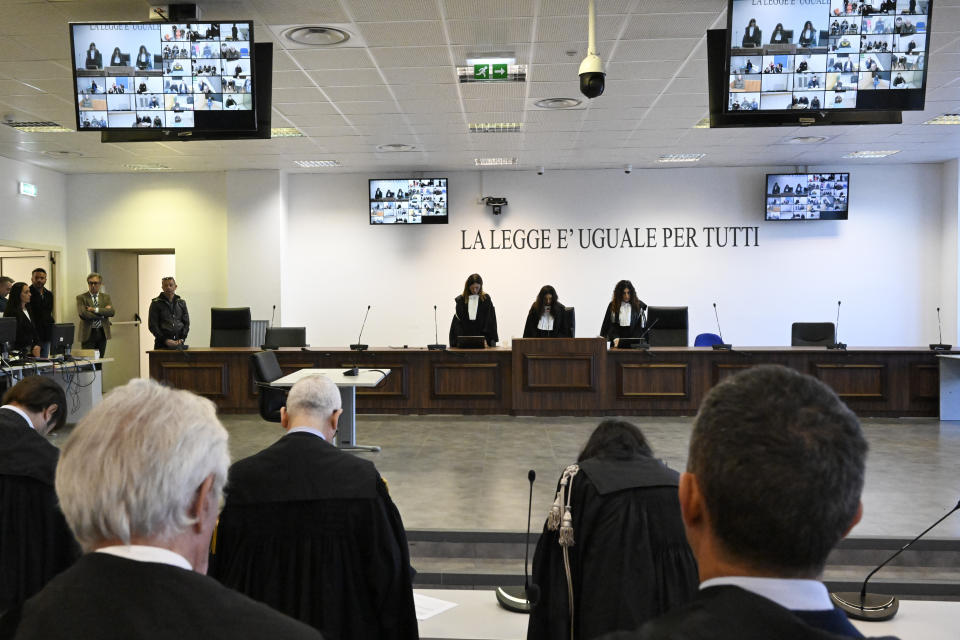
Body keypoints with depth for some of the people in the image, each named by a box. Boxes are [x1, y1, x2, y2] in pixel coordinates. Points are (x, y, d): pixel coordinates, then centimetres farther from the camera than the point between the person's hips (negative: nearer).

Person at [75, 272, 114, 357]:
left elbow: (111, 312, -5)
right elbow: (82, 314, -14)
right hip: (88, 334, -3)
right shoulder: (81, 298, 2)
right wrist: (102, 313, -11)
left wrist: (95, 310, -15)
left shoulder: (106, 297, 11)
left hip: (102, 333, 3)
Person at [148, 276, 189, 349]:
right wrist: (165, 340, -12)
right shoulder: (156, 303, 2)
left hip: (178, 343, 2)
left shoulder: (181, 302, 12)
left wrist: (182, 339, -4)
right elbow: (153, 325, -2)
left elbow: (186, 323, 12)